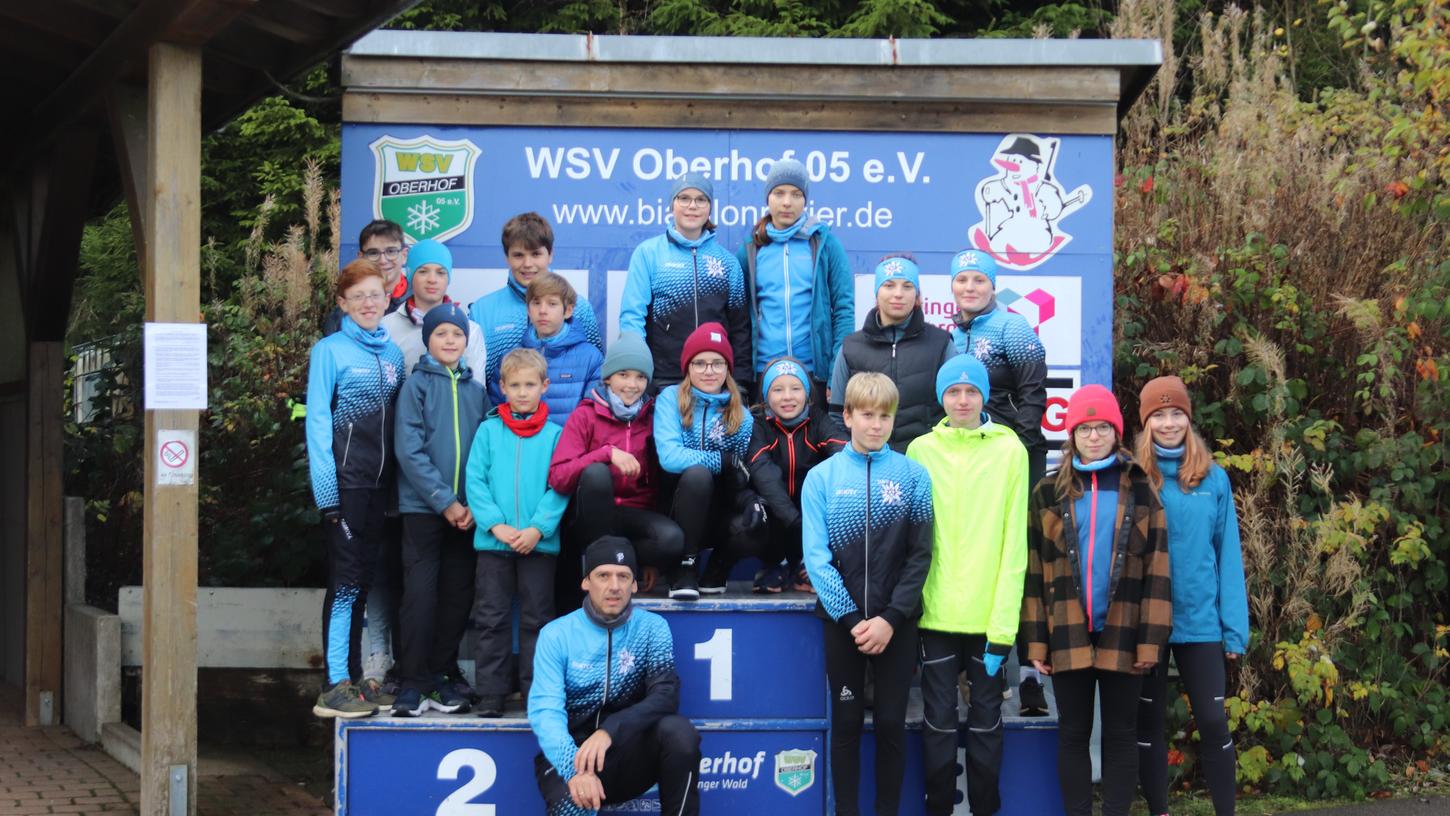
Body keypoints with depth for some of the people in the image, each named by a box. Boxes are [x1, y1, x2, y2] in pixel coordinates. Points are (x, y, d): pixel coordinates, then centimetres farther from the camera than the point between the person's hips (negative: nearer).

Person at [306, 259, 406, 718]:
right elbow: (318, 421, -6)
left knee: (363, 578, 10)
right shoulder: (330, 351, -2)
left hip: (379, 483, 6)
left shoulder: (393, 355, 15)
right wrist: (326, 489, -14)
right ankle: (336, 687, -8)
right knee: (346, 578, -8)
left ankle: (354, 678, 16)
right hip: (345, 479, -6)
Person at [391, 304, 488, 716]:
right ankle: (413, 684, 0)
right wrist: (445, 501, -14)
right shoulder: (417, 385, -2)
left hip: (466, 511, 4)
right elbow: (410, 451, -9)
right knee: (420, 594, -5)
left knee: (457, 597, 6)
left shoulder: (476, 390, 10)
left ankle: (441, 677, 16)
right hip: (423, 507, -4)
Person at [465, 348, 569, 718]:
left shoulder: (554, 435, 3)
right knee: (492, 619, 4)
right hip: (493, 542, 1)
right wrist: (496, 525, -13)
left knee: (537, 619, 6)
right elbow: (475, 482, -1)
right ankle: (490, 693, 9)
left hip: (539, 543, 0)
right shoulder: (488, 430, 4)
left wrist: (538, 528, -15)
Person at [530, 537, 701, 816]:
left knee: (678, 730, -29)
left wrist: (610, 731, -32)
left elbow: (666, 696, -14)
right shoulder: (556, 635, -4)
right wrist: (575, 769, -33)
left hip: (631, 755, 2)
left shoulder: (652, 628, 0)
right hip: (570, 755, -2)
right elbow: (546, 711, -14)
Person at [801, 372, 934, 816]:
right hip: (841, 621, 0)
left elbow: (920, 555, -3)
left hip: (897, 623, 0)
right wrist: (852, 619, -12)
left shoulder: (914, 476, -1)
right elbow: (817, 557, -5)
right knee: (846, 722, 7)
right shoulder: (822, 477, -1)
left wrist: (890, 618, -11)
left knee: (891, 723, 5)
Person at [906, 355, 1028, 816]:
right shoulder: (921, 450, 3)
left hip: (989, 613, -1)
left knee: (986, 719, 8)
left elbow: (1013, 540, -5)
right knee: (939, 719, 6)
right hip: (936, 611, 1)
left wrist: (1003, 621, -10)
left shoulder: (1010, 450, -2)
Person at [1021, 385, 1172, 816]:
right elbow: (1034, 571, 5)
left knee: (1121, 734, 5)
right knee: (1073, 733, 6)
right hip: (1068, 635, 1)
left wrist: (1151, 640, -6)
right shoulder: (1049, 492, 6)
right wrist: (1036, 640, -1)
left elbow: (1156, 571, 1)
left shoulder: (1140, 491, 4)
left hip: (1122, 635, -1)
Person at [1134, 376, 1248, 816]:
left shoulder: (1214, 479, 2)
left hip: (1199, 621, 0)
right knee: (1149, 723, 9)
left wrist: (1235, 627, -2)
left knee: (1213, 722, -2)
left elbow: (1227, 555, 3)